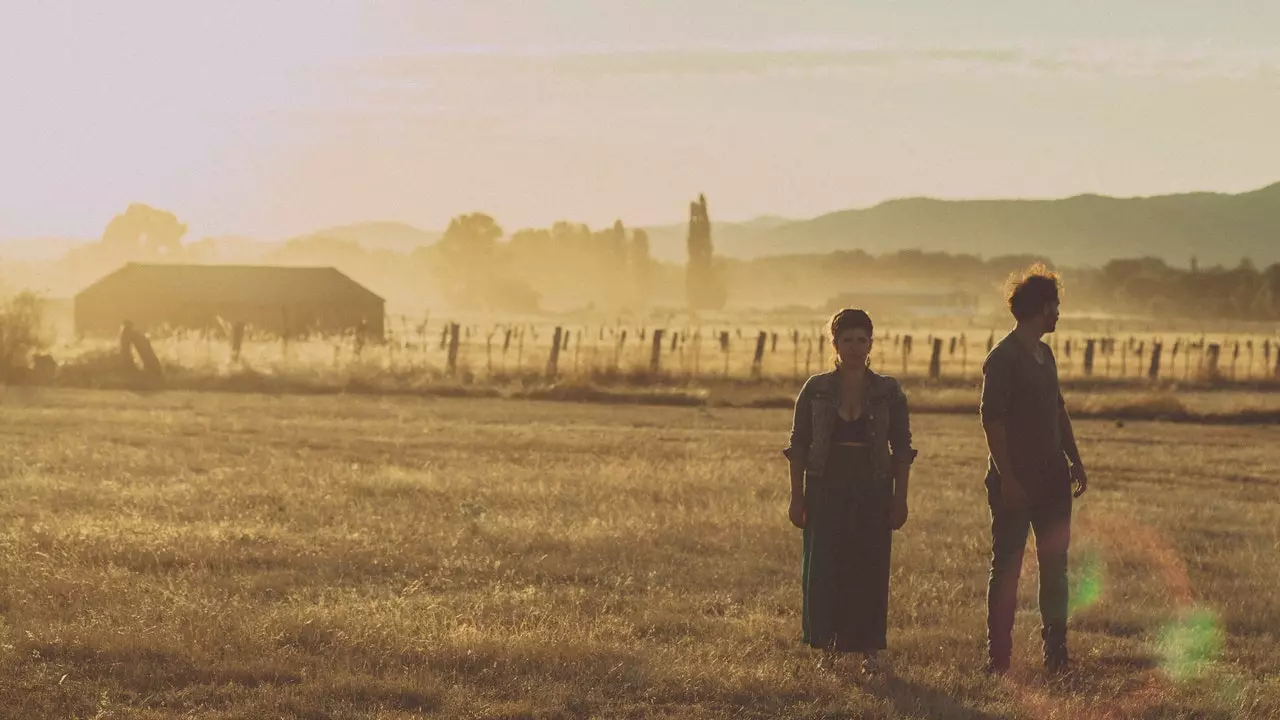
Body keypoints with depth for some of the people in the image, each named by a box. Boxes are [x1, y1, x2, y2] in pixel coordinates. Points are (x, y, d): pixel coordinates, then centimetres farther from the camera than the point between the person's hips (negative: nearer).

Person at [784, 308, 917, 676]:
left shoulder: (889, 393, 2)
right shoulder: (816, 390, 2)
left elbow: (901, 449, 4)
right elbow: (798, 446, 4)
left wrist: (900, 498, -2)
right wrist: (797, 497, -1)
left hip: (872, 493, 0)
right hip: (826, 491, 0)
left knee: (870, 572, 0)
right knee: (823, 569, -2)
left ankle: (869, 651, 9)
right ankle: (828, 648, 9)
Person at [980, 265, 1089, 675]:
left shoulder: (1045, 355, 15)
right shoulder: (1002, 359, -11)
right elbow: (991, 421, -16)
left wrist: (1075, 459, 15)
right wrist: (1007, 479, -20)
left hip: (1052, 479, 8)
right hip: (1016, 483, -8)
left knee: (1055, 567, 9)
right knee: (1006, 569, -3)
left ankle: (1056, 654, 15)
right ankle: (998, 659, 1)